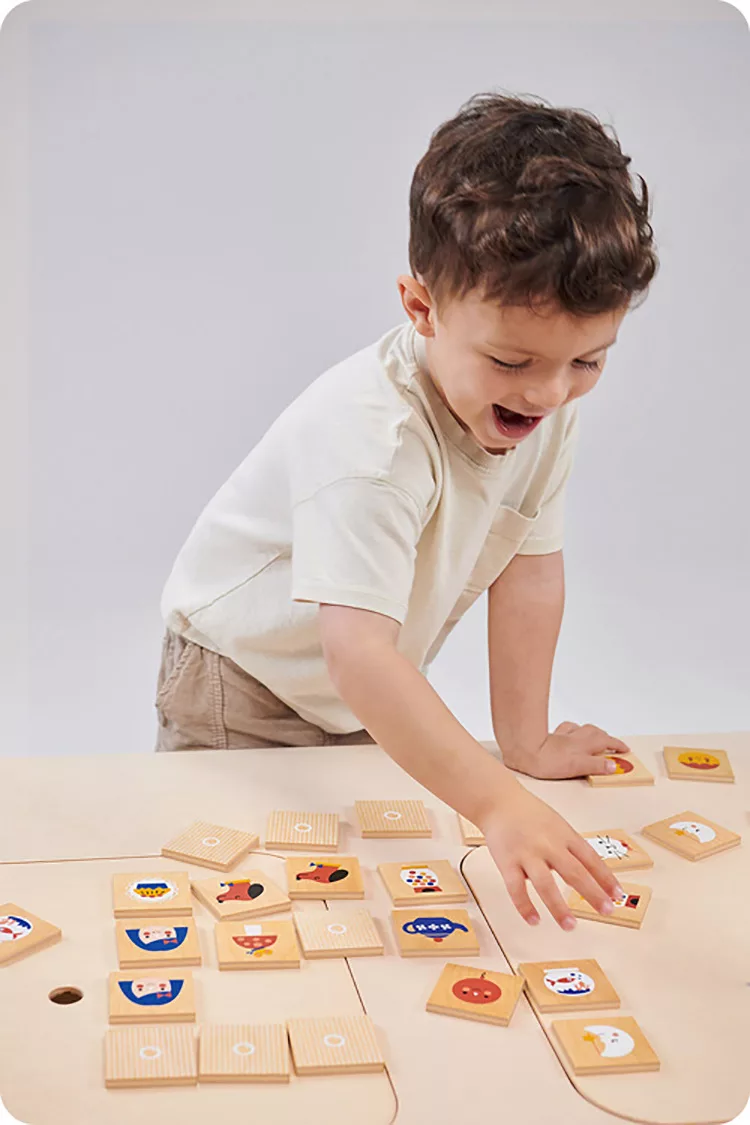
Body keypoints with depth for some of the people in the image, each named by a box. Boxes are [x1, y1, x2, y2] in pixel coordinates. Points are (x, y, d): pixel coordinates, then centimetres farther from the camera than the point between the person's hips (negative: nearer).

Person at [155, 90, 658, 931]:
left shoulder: (552, 400, -16)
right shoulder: (373, 436, -39)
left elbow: (529, 569, -9)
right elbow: (357, 650, -48)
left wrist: (526, 740, -7)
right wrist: (497, 803, -56)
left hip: (368, 701, 6)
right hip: (243, 684, -6)